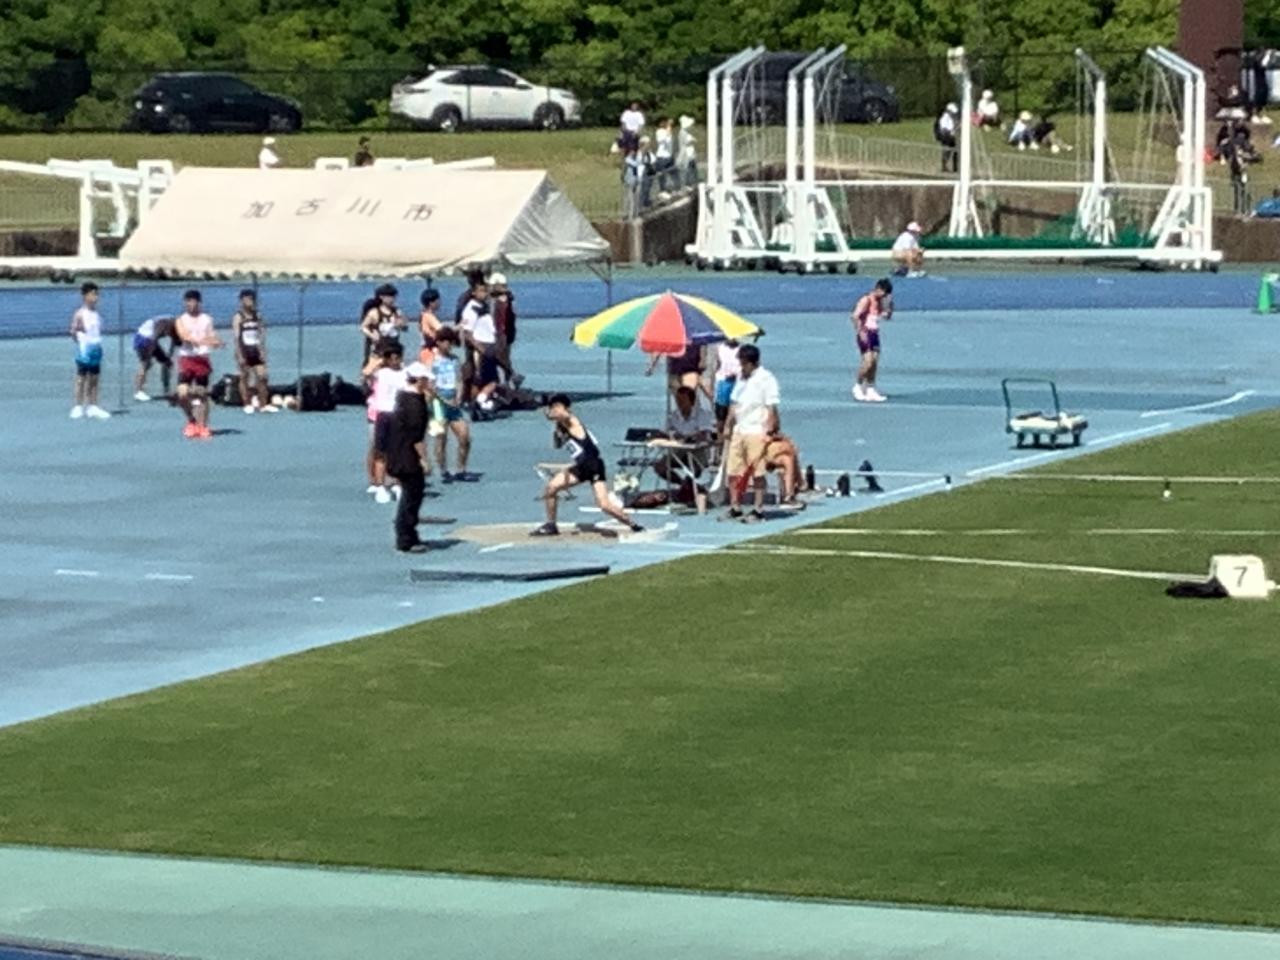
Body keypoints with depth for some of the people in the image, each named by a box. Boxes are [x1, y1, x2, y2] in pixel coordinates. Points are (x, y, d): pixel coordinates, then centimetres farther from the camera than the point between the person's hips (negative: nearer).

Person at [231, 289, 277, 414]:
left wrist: (263, 351, 5)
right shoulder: (238, 317, -6)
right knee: (244, 377, 2)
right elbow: (236, 337, -9)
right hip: (244, 351, -4)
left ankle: (264, 404, 2)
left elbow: (262, 335, 13)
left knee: (262, 376, -2)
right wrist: (240, 355, -15)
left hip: (256, 351, 4)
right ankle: (247, 404, 8)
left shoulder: (258, 316, 9)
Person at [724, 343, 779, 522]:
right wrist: (728, 426, 18)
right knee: (733, 471, 6)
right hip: (739, 431, 8)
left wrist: (769, 430, -17)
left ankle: (758, 510, 1)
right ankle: (735, 509, 12)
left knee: (757, 472, -4)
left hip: (756, 432, -8)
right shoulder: (741, 379, 16)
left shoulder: (766, 379, -8)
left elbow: (772, 407, -12)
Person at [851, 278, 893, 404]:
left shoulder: (879, 302, 14)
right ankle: (858, 386, 2)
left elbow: (887, 316, 25)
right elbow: (855, 316, -20)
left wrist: (890, 304, 8)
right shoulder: (867, 301, -11)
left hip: (874, 333, 8)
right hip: (865, 334, -8)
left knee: (875, 362, 4)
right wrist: (860, 332, -22)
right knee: (867, 362, -14)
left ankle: (870, 389, 9)